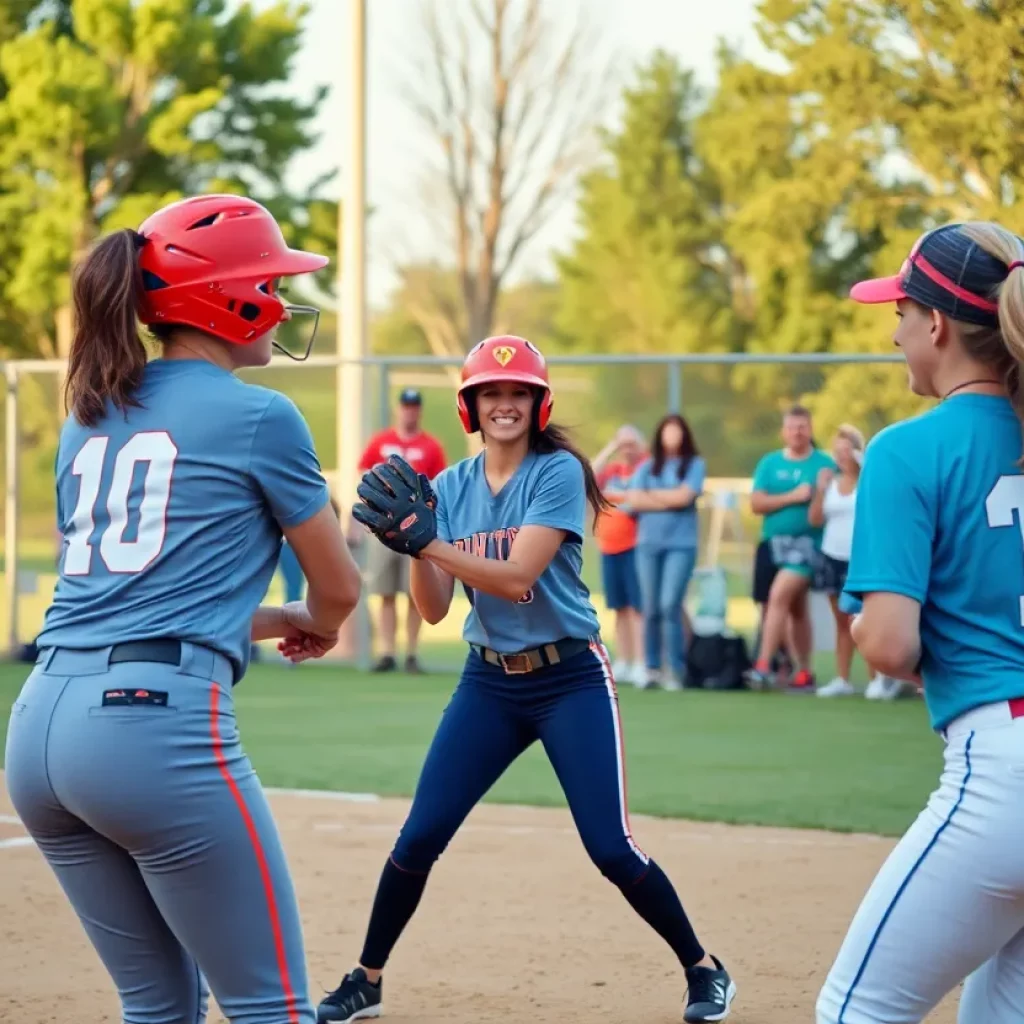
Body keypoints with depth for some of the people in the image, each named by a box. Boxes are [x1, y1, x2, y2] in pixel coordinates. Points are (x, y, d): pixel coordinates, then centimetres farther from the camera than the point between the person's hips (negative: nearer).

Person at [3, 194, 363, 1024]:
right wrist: (316, 627, 35)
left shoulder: (88, 418, 19)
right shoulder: (258, 416, 0)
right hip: (157, 721, -7)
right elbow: (338, 587, 11)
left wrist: (269, 623, 32)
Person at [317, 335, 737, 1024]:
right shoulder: (449, 488, 3)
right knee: (418, 839, 0)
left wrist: (427, 541, -30)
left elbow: (516, 578, -23)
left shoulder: (558, 472, -12)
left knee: (612, 849, -8)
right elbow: (433, 610, -3)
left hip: (571, 681, -4)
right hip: (489, 683, 4)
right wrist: (413, 541, -20)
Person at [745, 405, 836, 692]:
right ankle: (804, 672, 19)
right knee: (796, 608, 11)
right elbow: (756, 503, -2)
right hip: (773, 541, 5)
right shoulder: (769, 463, 7)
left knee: (779, 596, -20)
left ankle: (763, 666, -20)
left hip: (807, 542, -5)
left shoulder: (825, 464, -1)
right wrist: (793, 497, -11)